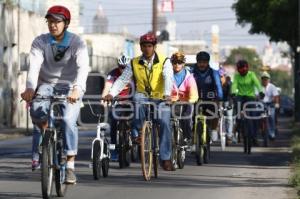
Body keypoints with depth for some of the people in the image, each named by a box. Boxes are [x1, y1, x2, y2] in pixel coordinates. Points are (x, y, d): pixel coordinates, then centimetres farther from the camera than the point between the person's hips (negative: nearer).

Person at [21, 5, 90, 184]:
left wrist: (77, 89, -45)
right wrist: (30, 88, -38)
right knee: (37, 110, -27)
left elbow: (83, 68, -26)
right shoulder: (40, 42, -5)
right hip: (47, 85, 2)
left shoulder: (77, 43, -11)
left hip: (70, 87, -2)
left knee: (68, 120, -24)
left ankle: (70, 166, -18)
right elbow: (34, 66, -19)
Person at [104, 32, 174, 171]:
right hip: (143, 96, 1)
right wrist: (111, 93, -16)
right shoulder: (134, 63, 7)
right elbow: (123, 79, 1)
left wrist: (167, 94, -36)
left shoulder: (164, 62, -1)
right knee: (137, 98, -36)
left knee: (164, 123, -22)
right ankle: (137, 132, -26)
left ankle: (165, 158, -13)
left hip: (160, 99, -1)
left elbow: (168, 78, -17)